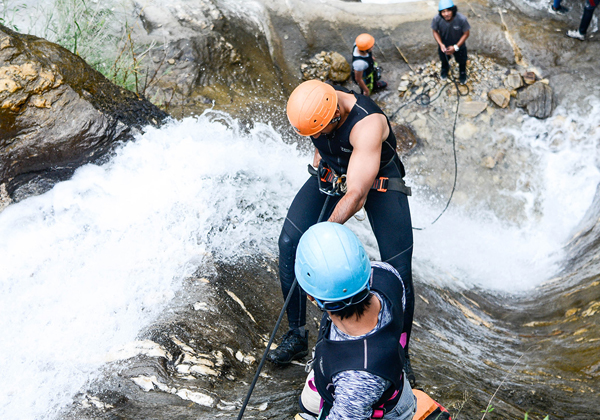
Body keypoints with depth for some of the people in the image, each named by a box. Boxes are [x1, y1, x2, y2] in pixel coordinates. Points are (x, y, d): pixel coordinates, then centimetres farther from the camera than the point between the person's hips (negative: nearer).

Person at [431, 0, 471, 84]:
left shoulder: (462, 19, -37)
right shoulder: (437, 19, -33)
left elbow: (466, 33, -21)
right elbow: (435, 31, -13)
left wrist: (456, 47, -24)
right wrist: (441, 44, -25)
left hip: (459, 45, -1)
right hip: (444, 45, 1)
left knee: (462, 60, 24)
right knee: (444, 59, 30)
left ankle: (462, 73, 58)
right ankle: (445, 69, 66)